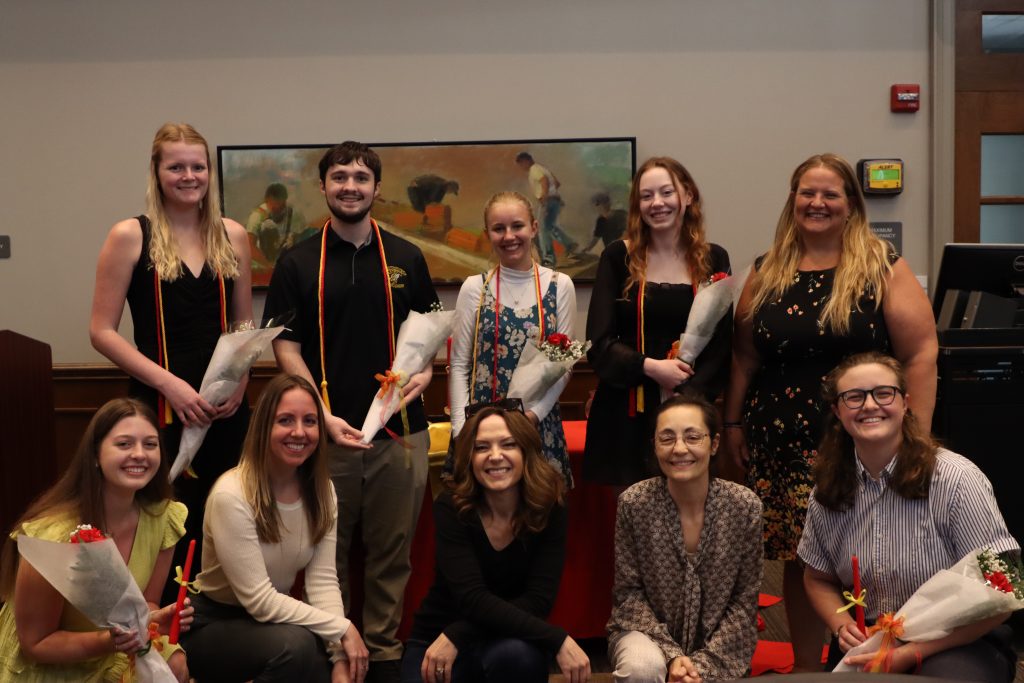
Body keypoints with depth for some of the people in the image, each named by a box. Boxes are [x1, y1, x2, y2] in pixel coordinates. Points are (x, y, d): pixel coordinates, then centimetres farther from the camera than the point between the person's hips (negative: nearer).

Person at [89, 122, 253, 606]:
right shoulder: (130, 236, -3)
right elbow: (102, 332, -5)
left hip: (226, 411, 3)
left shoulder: (232, 236, 8)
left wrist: (240, 378, -2)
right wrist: (170, 383, -14)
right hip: (159, 411, -3)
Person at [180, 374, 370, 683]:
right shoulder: (232, 495, -25)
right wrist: (343, 628, -23)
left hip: (273, 619, 5)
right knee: (295, 644, -33)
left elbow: (323, 579, -10)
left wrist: (339, 656, -22)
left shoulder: (322, 490, -4)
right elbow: (259, 601, -25)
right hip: (213, 625, -5)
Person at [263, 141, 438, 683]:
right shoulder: (298, 263, 3)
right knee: (327, 552, 8)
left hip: (399, 431, 1)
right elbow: (286, 346, -1)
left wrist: (423, 371, -6)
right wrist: (323, 415, -13)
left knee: (391, 554, 7)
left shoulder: (407, 259, 8)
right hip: (327, 431, -1)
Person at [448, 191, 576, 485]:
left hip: (540, 423, 0)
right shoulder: (474, 288, 2)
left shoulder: (559, 286, 2)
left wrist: (534, 413, -11)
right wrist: (462, 427, -8)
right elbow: (459, 364, 1)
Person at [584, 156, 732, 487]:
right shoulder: (618, 257, 3)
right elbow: (598, 343, -1)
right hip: (623, 413, 0)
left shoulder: (713, 260, 5)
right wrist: (650, 367, -15)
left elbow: (721, 346, 3)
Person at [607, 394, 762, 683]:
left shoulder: (744, 506, -13)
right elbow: (628, 592, -9)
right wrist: (671, 655, -20)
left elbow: (745, 601, -7)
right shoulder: (634, 503, -16)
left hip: (717, 644, 1)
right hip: (648, 634, -1)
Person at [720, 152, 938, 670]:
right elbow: (744, 357, 14)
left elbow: (920, 355, -5)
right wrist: (732, 424, 10)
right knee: (798, 560, 8)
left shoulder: (882, 268, -1)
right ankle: (805, 667, 24)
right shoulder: (767, 273, 9)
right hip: (783, 445, 3)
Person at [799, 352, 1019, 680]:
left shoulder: (956, 479, -14)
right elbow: (818, 579, 15)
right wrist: (843, 626, -7)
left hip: (958, 642, -5)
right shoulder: (827, 491, 0)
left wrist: (913, 652, -18)